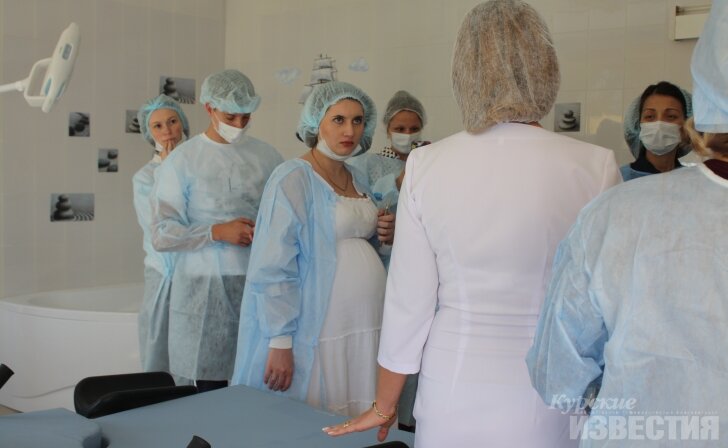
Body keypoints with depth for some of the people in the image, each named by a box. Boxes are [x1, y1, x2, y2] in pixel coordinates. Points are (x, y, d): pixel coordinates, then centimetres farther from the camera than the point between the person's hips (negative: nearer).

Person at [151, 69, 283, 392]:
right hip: (206, 289, -2)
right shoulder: (182, 160, 1)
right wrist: (218, 232, -13)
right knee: (211, 392, 3)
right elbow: (161, 235, -3)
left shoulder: (267, 156, 8)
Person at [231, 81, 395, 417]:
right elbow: (273, 269, -15)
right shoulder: (292, 179, -11)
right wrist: (280, 341, -19)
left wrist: (381, 235, 3)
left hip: (364, 326, 7)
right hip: (315, 330, -7)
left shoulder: (356, 178, 12)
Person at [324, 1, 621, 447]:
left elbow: (408, 302, -4)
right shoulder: (595, 167, -13)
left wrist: (384, 406, 10)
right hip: (547, 406, -1)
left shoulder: (425, 165, -8)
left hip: (451, 401, 2)